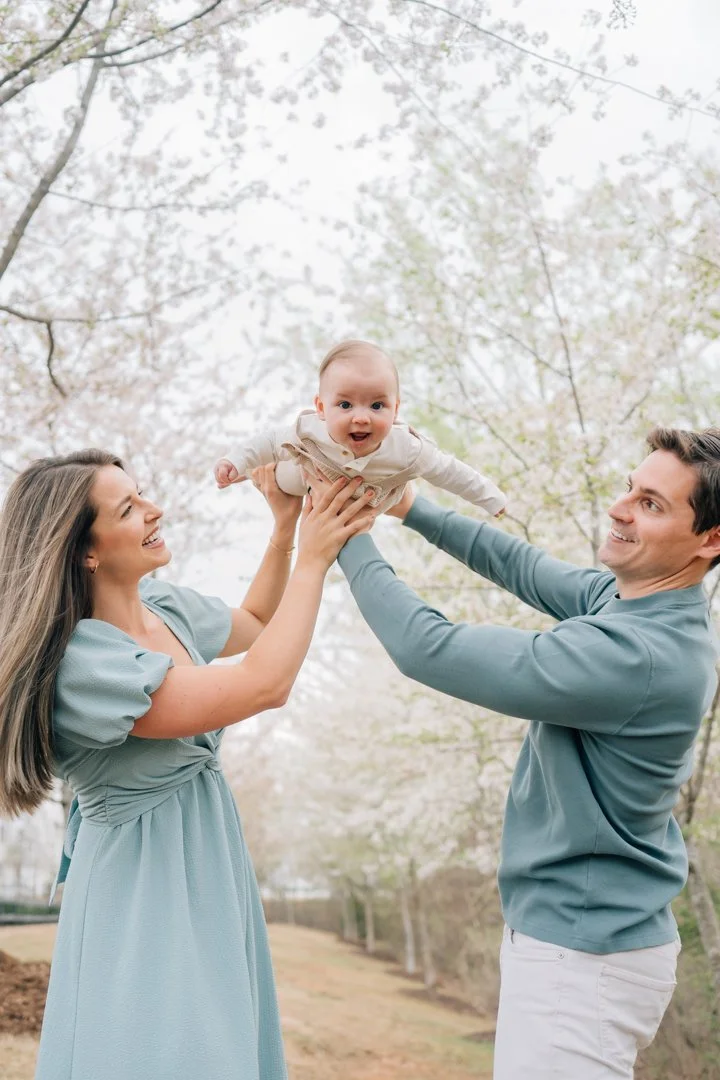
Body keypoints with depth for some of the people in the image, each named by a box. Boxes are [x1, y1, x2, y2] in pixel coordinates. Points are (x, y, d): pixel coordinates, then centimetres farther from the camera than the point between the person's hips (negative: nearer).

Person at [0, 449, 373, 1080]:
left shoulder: (166, 607, 1)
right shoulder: (82, 662, -25)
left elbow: (253, 626, 22)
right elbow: (265, 685, -28)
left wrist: (285, 525, 7)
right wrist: (313, 558, -18)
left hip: (208, 870, 8)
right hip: (142, 891, -8)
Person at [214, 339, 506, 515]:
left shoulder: (407, 450, -43)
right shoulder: (308, 433, -45)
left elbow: (449, 472, -27)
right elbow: (270, 442, -25)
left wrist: (490, 497, -16)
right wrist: (236, 461, -38)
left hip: (374, 501, 2)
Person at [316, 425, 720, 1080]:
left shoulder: (641, 653, -29)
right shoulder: (629, 596, 0)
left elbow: (427, 647, -25)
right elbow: (526, 568, 17)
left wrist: (348, 540, -12)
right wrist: (414, 509, 12)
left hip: (584, 955, -10)